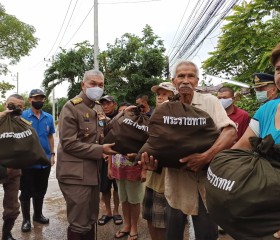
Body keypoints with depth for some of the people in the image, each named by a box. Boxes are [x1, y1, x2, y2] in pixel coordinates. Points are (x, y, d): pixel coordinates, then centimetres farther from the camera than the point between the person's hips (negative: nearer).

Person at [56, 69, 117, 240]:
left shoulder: (98, 108, 12)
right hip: (75, 173, -7)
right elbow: (68, 143, -18)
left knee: (91, 220, 18)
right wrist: (100, 150, -19)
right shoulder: (71, 107, -12)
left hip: (93, 171, 8)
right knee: (80, 224, 0)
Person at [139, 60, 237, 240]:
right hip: (177, 181, 2)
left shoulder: (210, 102, -2)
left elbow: (230, 132, -14)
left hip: (205, 181, -2)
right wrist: (152, 159, -17)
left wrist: (206, 156, -29)